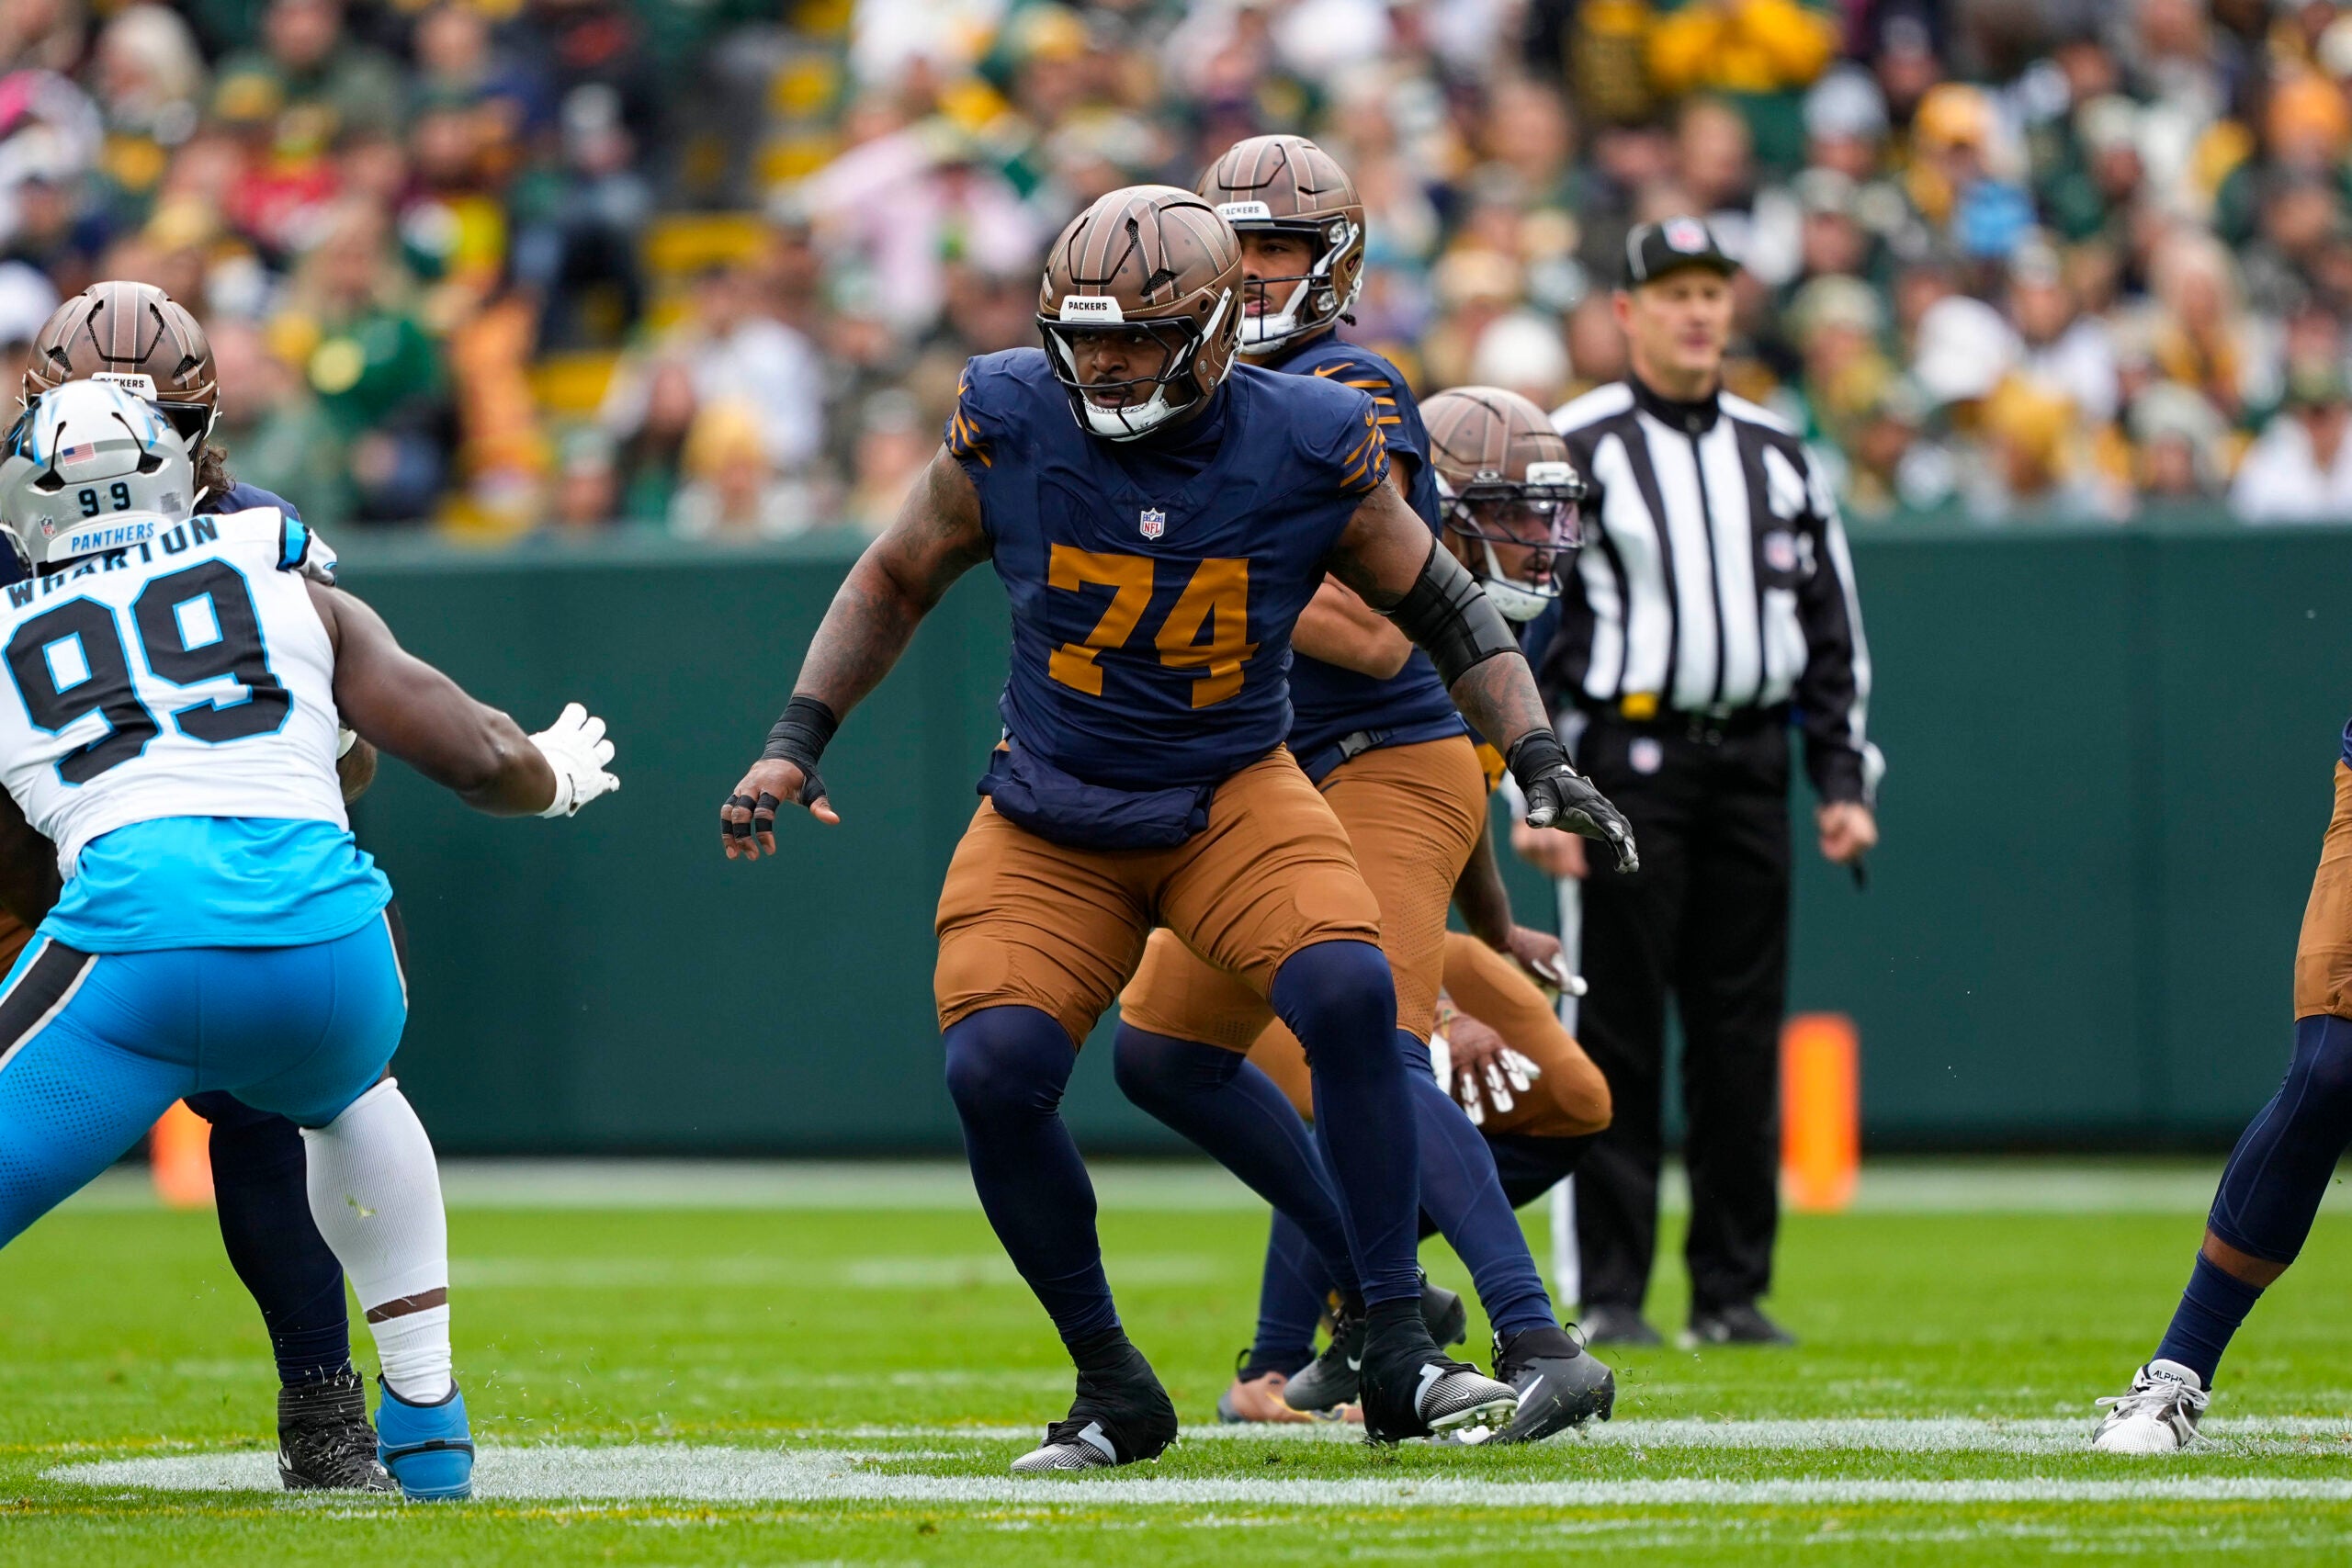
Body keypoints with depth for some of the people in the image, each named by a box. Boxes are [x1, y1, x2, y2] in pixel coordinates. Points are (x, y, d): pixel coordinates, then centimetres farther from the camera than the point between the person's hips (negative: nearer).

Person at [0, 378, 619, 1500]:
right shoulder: (296, 594, 23)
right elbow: (477, 758, 18)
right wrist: (561, 776, 41)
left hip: (132, 945, -2)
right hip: (322, 936, 2)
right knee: (348, 1096, 36)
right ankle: (426, 1417, 33)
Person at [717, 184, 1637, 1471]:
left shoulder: (1306, 447, -13)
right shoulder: (1012, 423, -12)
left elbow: (1446, 611, 1)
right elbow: (895, 582, 5)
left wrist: (1541, 763, -10)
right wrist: (795, 742, -3)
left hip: (1233, 802, -1)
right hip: (1049, 821, 1)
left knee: (1349, 996, -27)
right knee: (991, 1070, -20)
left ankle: (1399, 1361, -18)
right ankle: (1113, 1394, 0)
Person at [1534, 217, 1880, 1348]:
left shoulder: (1778, 456, 14)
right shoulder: (1575, 450, -1)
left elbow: (1834, 632, 17)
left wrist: (1846, 779, 9)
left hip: (1752, 768, 5)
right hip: (1629, 757, -5)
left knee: (1743, 1038, 5)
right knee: (1619, 1032, -4)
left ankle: (1733, 1289, 10)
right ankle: (1610, 1291, 0)